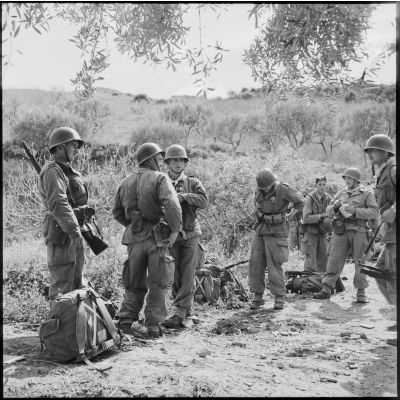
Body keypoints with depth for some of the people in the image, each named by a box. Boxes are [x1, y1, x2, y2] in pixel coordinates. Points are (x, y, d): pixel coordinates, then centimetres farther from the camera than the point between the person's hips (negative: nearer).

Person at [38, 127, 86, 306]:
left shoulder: (66, 170, 20)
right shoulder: (53, 171, -12)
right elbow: (58, 204, -23)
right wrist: (74, 231, -27)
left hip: (72, 233, 10)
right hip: (61, 233, -10)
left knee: (75, 282, 16)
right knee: (62, 284, -7)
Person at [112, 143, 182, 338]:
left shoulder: (126, 182, 11)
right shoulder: (160, 179, -8)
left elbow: (117, 212, 15)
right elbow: (172, 206, -23)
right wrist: (175, 230, -14)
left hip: (134, 236, 5)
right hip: (157, 236, -5)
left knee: (134, 283, 16)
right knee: (158, 283, 6)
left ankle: (126, 320, 12)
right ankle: (153, 324, 6)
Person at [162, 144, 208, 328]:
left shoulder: (193, 183, 6)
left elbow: (204, 201, -11)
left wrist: (183, 196, -20)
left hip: (190, 235, -1)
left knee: (187, 276, -7)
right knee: (175, 277, 4)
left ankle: (179, 314, -7)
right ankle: (188, 311, 17)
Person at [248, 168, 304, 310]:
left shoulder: (282, 189, -15)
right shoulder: (259, 190, 4)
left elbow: (300, 201, -4)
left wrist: (289, 216, 1)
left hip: (276, 232, -6)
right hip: (260, 230, 6)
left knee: (274, 266, -7)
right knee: (255, 264, 0)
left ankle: (279, 298, 4)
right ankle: (258, 297, 8)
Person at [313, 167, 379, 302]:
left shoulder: (367, 193, 3)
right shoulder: (341, 193, 14)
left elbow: (374, 212, -7)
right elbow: (329, 211, 15)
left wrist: (355, 211, -17)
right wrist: (335, 206, -8)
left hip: (359, 231, -3)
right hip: (341, 231, 3)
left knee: (360, 262, 2)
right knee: (334, 260, -1)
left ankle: (361, 293, 11)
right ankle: (326, 290, 3)